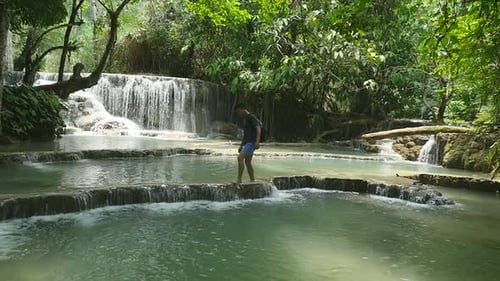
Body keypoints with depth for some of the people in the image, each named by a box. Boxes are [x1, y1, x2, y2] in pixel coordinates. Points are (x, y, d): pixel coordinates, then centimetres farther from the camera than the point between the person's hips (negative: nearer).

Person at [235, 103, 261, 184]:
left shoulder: (252, 117, -8)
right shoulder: (245, 119, 20)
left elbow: (258, 128, -20)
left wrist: (257, 141, -31)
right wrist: (241, 145, 26)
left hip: (251, 142, -10)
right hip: (247, 143, 10)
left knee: (240, 157, -21)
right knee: (247, 162, 11)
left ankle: (239, 180, -23)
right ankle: (252, 180, 17)